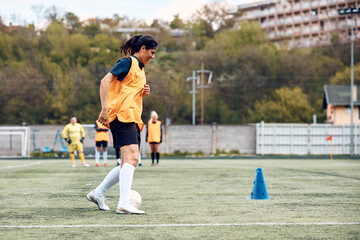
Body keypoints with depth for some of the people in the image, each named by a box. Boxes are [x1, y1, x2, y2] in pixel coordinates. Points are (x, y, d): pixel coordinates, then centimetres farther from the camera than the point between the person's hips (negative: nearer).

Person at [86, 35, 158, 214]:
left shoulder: (139, 68, 24)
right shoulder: (128, 62, -4)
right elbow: (105, 81, -14)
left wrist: (143, 92, 12)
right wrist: (105, 108, -24)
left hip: (132, 119, 10)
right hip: (122, 115, -10)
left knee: (128, 164, 7)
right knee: (131, 158, -20)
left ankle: (97, 193, 17)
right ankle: (124, 204, -25)